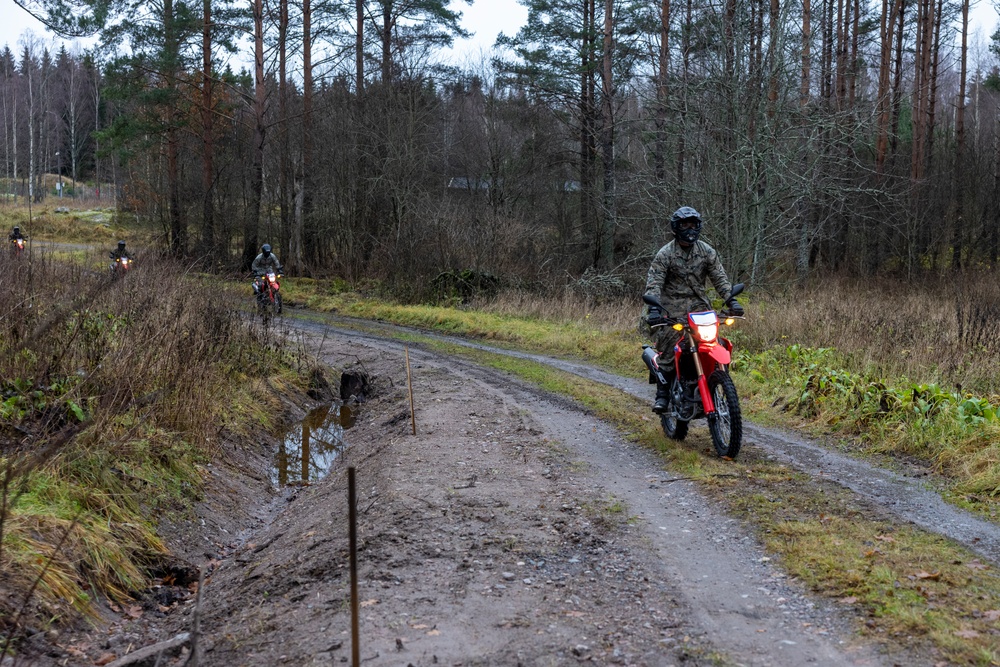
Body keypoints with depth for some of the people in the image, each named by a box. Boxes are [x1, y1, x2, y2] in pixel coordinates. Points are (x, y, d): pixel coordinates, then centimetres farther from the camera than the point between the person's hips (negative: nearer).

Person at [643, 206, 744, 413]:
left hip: (700, 305, 3)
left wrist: (731, 300, -10)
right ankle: (662, 394, -2)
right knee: (667, 351, -9)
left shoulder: (706, 251, 7)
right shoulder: (665, 254, -5)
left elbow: (719, 277, 4)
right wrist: (653, 308, -26)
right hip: (673, 307, -3)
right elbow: (654, 283, -12)